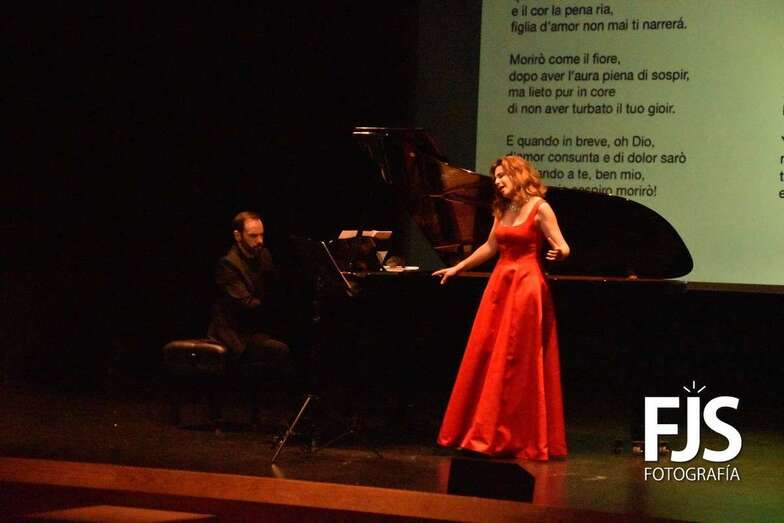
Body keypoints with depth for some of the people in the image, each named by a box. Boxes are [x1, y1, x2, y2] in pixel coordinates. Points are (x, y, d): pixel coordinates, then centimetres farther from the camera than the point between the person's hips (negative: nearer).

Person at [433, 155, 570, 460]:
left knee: (516, 365, -6)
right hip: (500, 284, 7)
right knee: (484, 360, 5)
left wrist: (558, 252, -33)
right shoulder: (502, 210, 15)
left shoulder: (539, 207, -6)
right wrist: (456, 268, 34)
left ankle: (516, 437, 1)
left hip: (526, 286, -7)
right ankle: (485, 433, 13)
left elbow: (562, 247, -10)